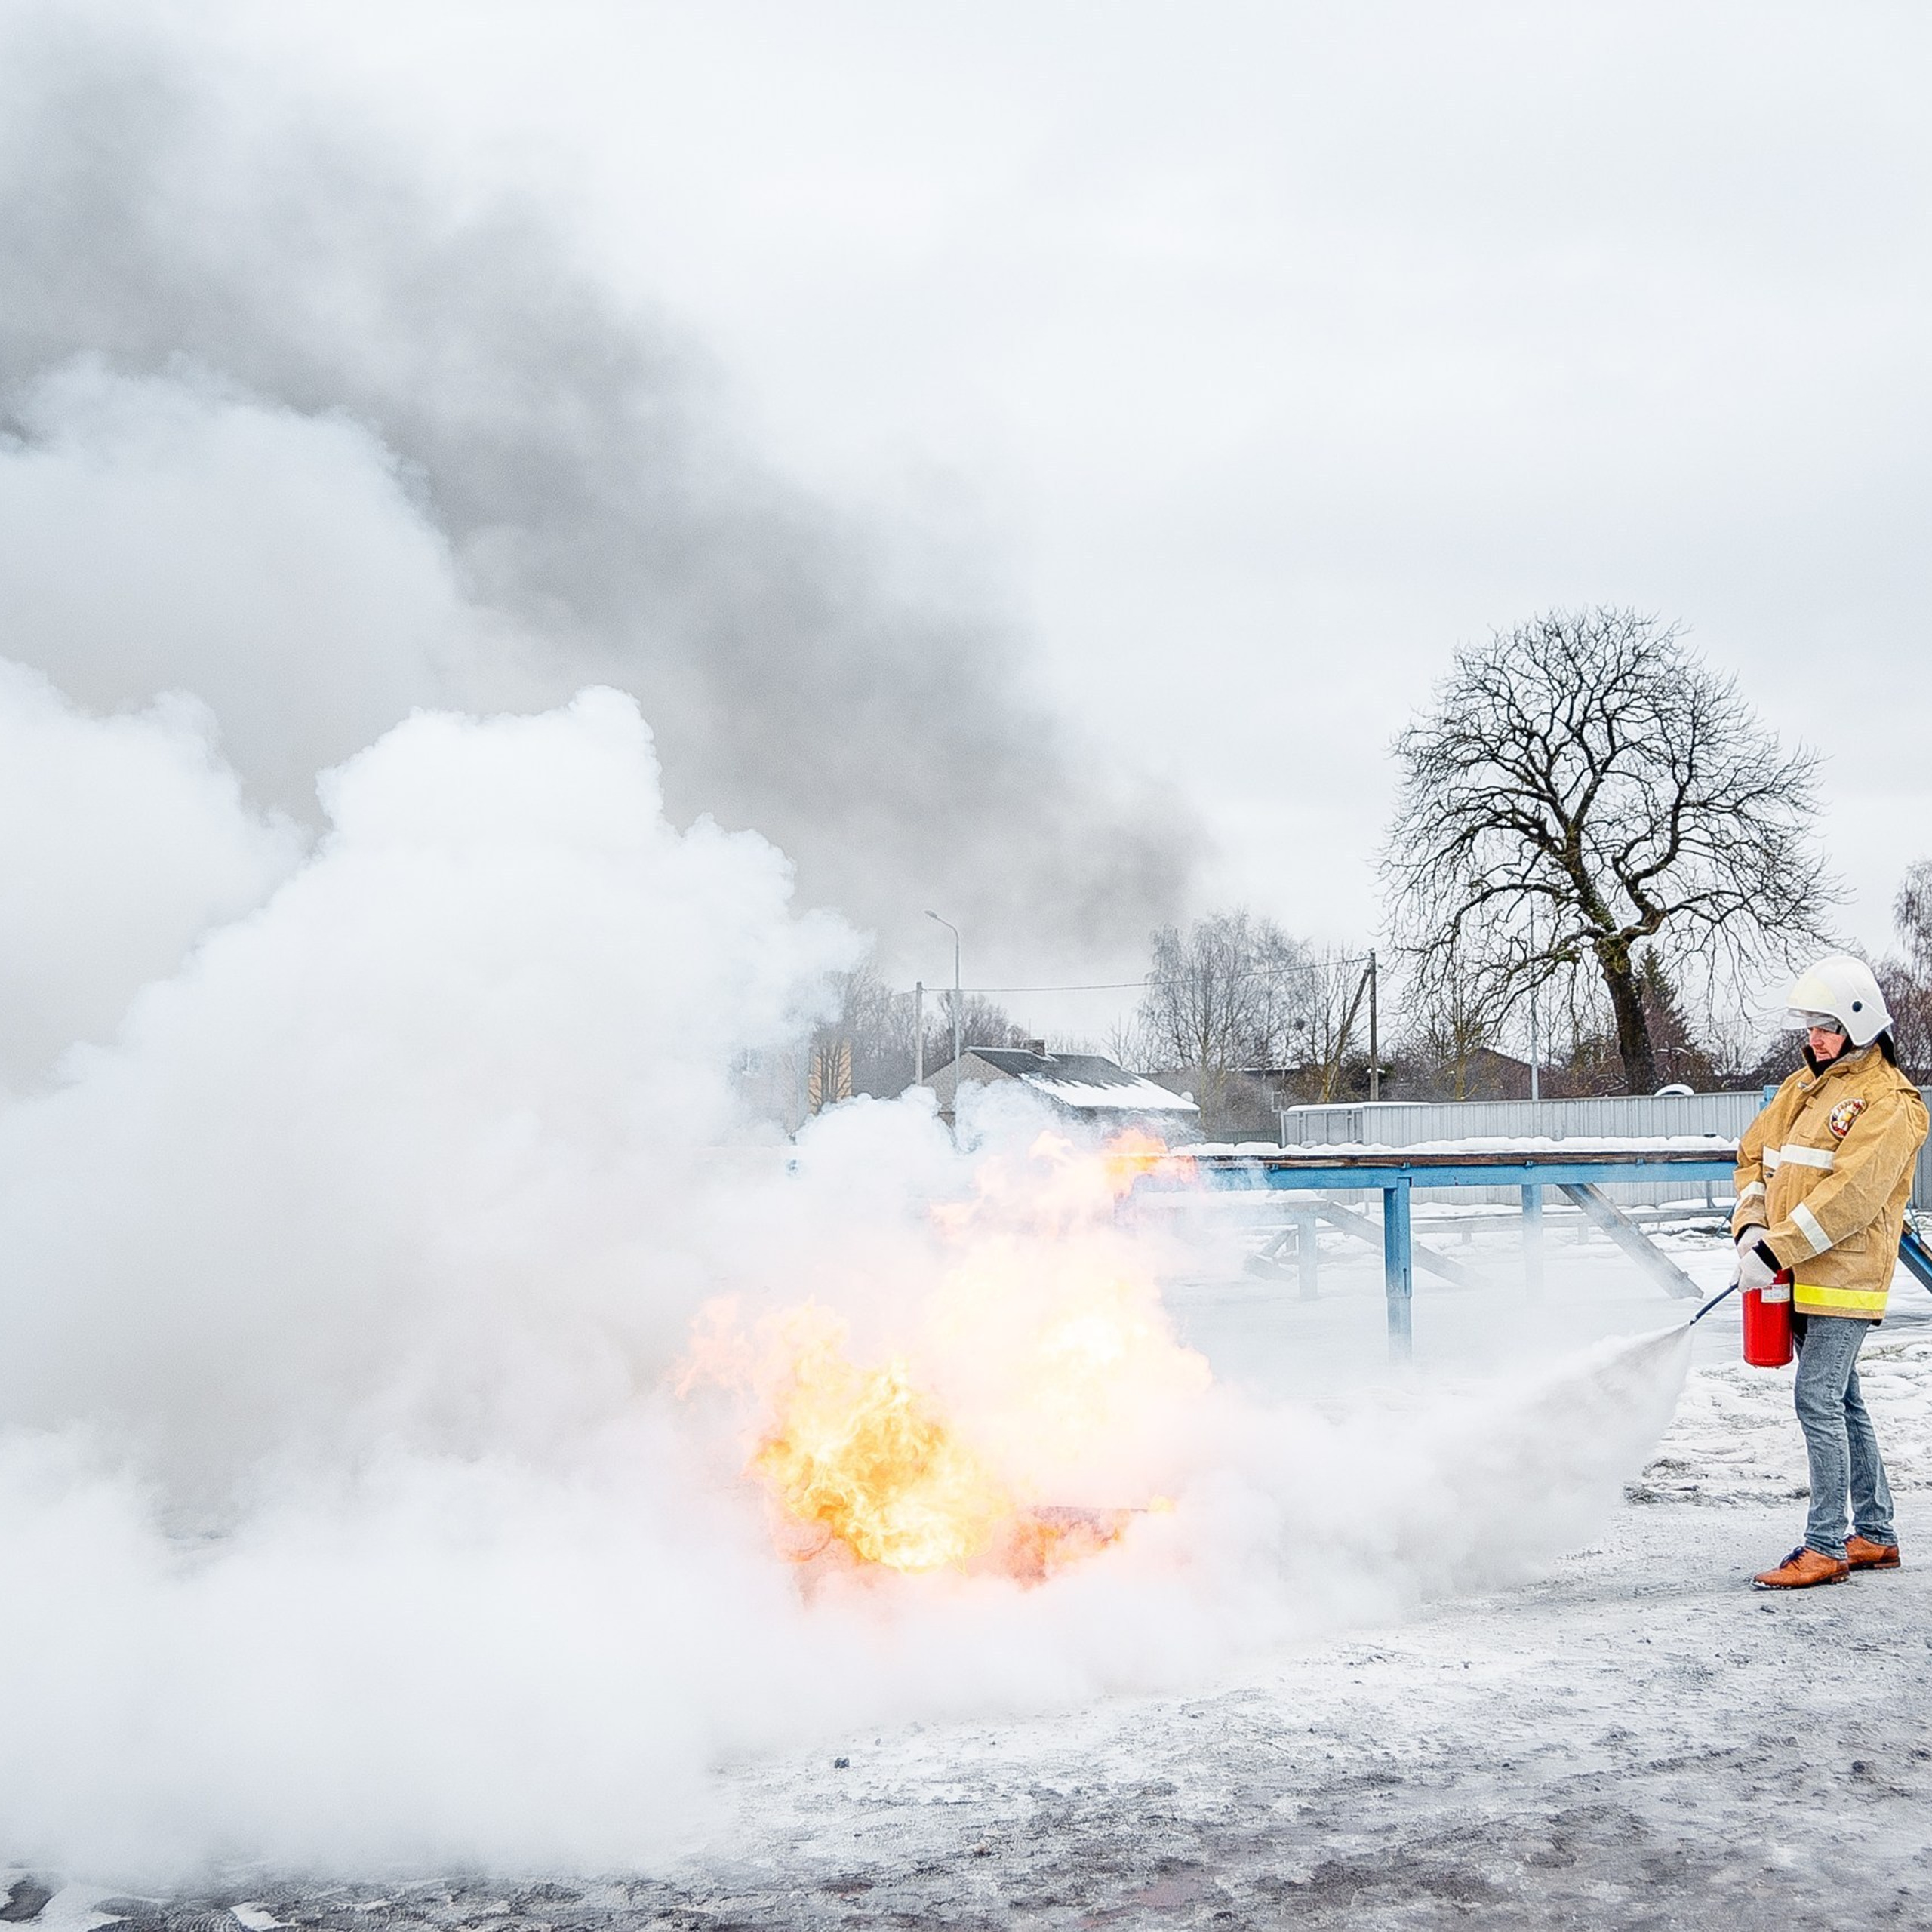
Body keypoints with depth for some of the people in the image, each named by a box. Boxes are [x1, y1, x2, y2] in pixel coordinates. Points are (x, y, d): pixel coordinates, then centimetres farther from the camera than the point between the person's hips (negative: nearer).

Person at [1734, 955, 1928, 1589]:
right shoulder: (1802, 1088, 15)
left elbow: (1850, 1194, -20)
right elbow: (1755, 1153, 16)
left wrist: (1776, 1250, -22)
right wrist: (1751, 1225, -3)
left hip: (1844, 1277, -8)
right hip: (1799, 1277, 8)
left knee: (1820, 1402, -11)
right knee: (1841, 1403, 14)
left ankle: (1825, 1547, -4)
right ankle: (1875, 1536, 24)